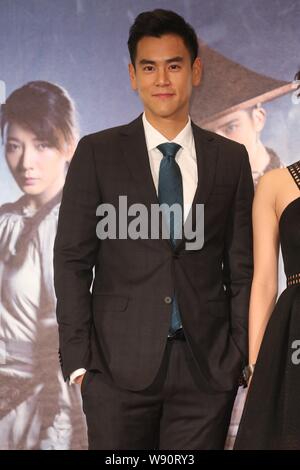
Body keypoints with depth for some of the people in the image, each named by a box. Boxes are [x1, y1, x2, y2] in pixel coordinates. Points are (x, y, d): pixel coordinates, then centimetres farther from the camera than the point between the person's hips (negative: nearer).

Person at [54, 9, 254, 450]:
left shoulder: (231, 159, 8)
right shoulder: (97, 153, 2)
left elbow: (242, 268, 9)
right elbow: (72, 261, 1)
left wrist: (242, 356, 3)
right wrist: (78, 359, -5)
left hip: (206, 367, 2)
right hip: (120, 365, -1)